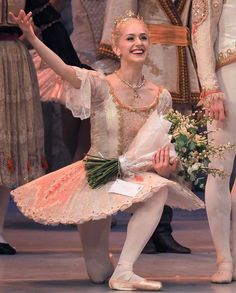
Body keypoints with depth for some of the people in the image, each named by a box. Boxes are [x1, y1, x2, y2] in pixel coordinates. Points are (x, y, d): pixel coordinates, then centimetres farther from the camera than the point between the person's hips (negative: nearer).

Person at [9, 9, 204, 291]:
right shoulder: (101, 86, -13)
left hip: (138, 178, 2)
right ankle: (106, 266, 40)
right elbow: (65, 70, -32)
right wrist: (31, 38, -48)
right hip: (97, 178, -2)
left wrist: (164, 167, -18)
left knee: (159, 190, -36)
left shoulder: (161, 97, -2)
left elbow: (165, 151, 6)